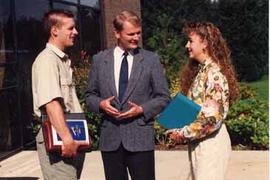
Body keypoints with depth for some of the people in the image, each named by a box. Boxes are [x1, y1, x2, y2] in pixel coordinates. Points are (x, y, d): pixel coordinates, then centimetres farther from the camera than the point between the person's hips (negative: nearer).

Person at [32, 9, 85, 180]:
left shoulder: (64, 60, 16)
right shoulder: (47, 60, -14)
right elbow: (51, 103, -25)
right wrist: (66, 138, -29)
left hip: (74, 137, 9)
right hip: (57, 139, -9)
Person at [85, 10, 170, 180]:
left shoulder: (151, 59, 1)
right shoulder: (99, 60, 6)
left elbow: (163, 98, 3)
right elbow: (90, 95, 12)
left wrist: (142, 109, -13)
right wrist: (101, 104, -9)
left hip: (140, 138, -2)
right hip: (110, 139, 2)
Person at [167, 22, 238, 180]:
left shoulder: (214, 73, -17)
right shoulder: (200, 70, 11)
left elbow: (213, 118, -22)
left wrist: (183, 134, -15)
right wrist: (178, 130, 1)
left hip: (211, 142, -9)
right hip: (198, 143, 9)